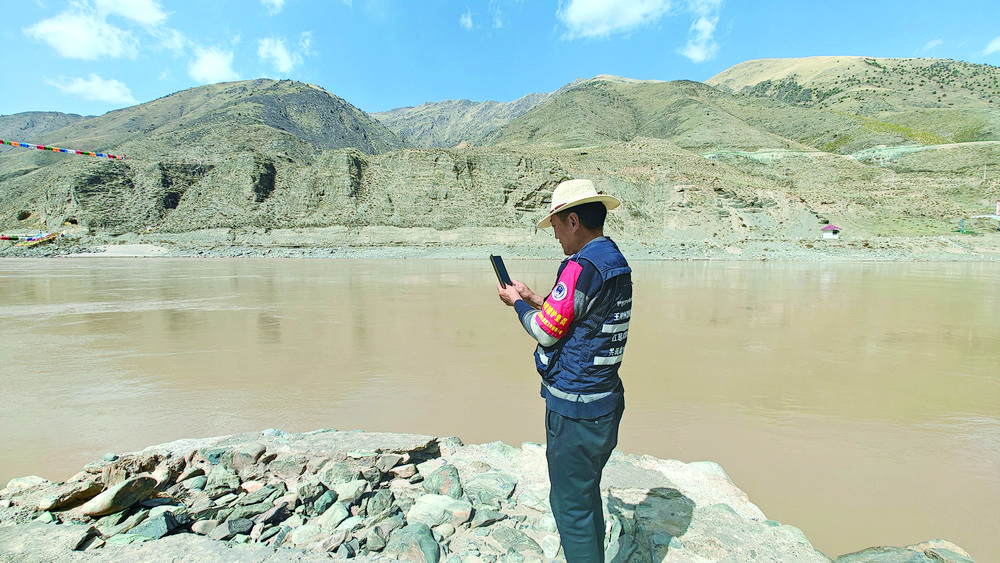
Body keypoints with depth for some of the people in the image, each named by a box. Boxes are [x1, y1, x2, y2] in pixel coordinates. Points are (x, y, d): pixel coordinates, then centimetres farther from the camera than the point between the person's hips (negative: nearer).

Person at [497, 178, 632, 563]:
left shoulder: (581, 267, -22)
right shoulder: (617, 264, 8)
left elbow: (545, 332, -15)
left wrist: (516, 303, 2)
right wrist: (532, 298, 15)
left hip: (574, 408, -10)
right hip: (606, 402, 10)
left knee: (570, 505, 7)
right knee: (588, 495, 24)